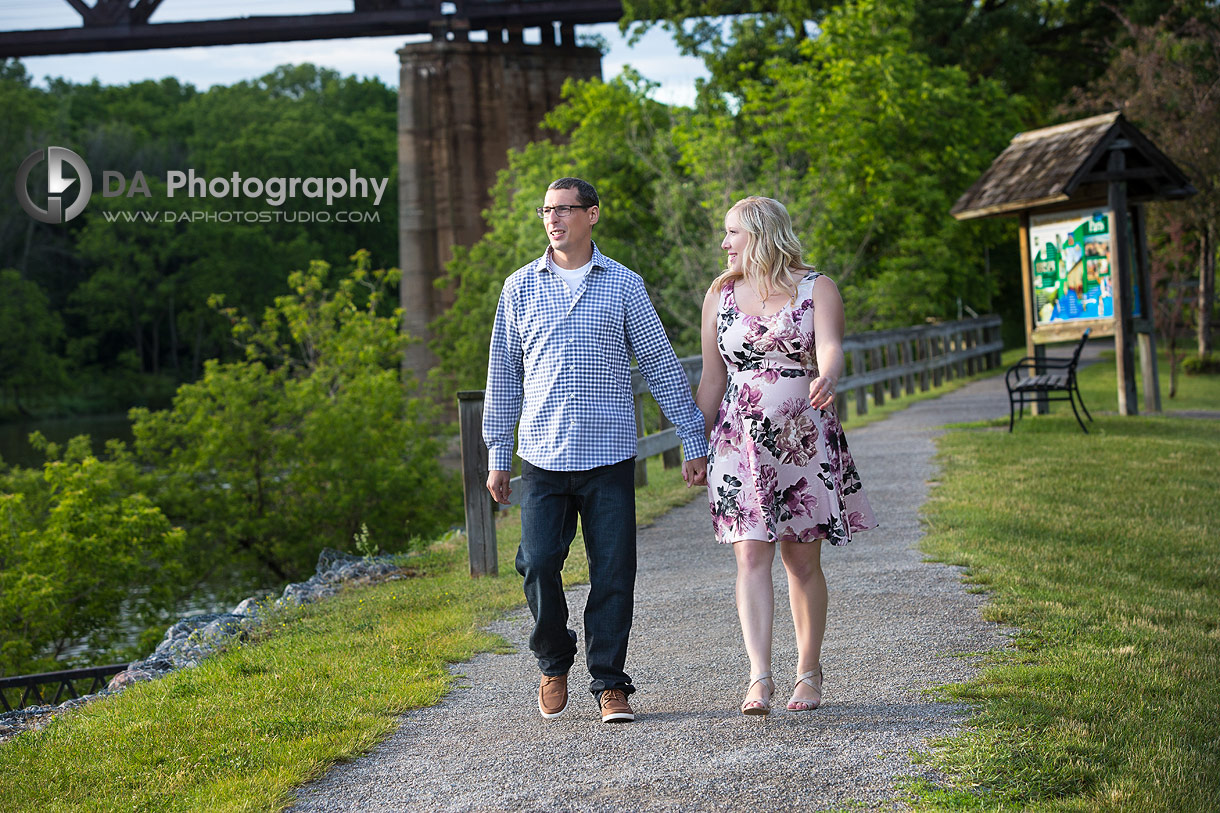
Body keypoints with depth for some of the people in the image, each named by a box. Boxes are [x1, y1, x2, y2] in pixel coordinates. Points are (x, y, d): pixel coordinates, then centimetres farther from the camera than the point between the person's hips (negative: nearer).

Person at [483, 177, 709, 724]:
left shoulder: (624, 285, 5)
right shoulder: (520, 287, 9)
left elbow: (661, 365, 8)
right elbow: (503, 375, 12)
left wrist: (694, 442, 5)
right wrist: (496, 456, 10)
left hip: (609, 456, -1)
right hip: (543, 456, 1)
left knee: (613, 573, -1)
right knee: (538, 564, -5)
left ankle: (609, 683, 11)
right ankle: (554, 663, 19)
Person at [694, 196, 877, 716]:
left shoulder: (816, 288, 0)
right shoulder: (720, 295, 10)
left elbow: (830, 346, -17)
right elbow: (712, 379, 14)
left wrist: (825, 380, -40)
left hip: (805, 439, -2)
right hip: (740, 441, 2)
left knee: (803, 561, 4)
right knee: (751, 557, -10)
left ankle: (808, 673, 17)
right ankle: (759, 677, -15)